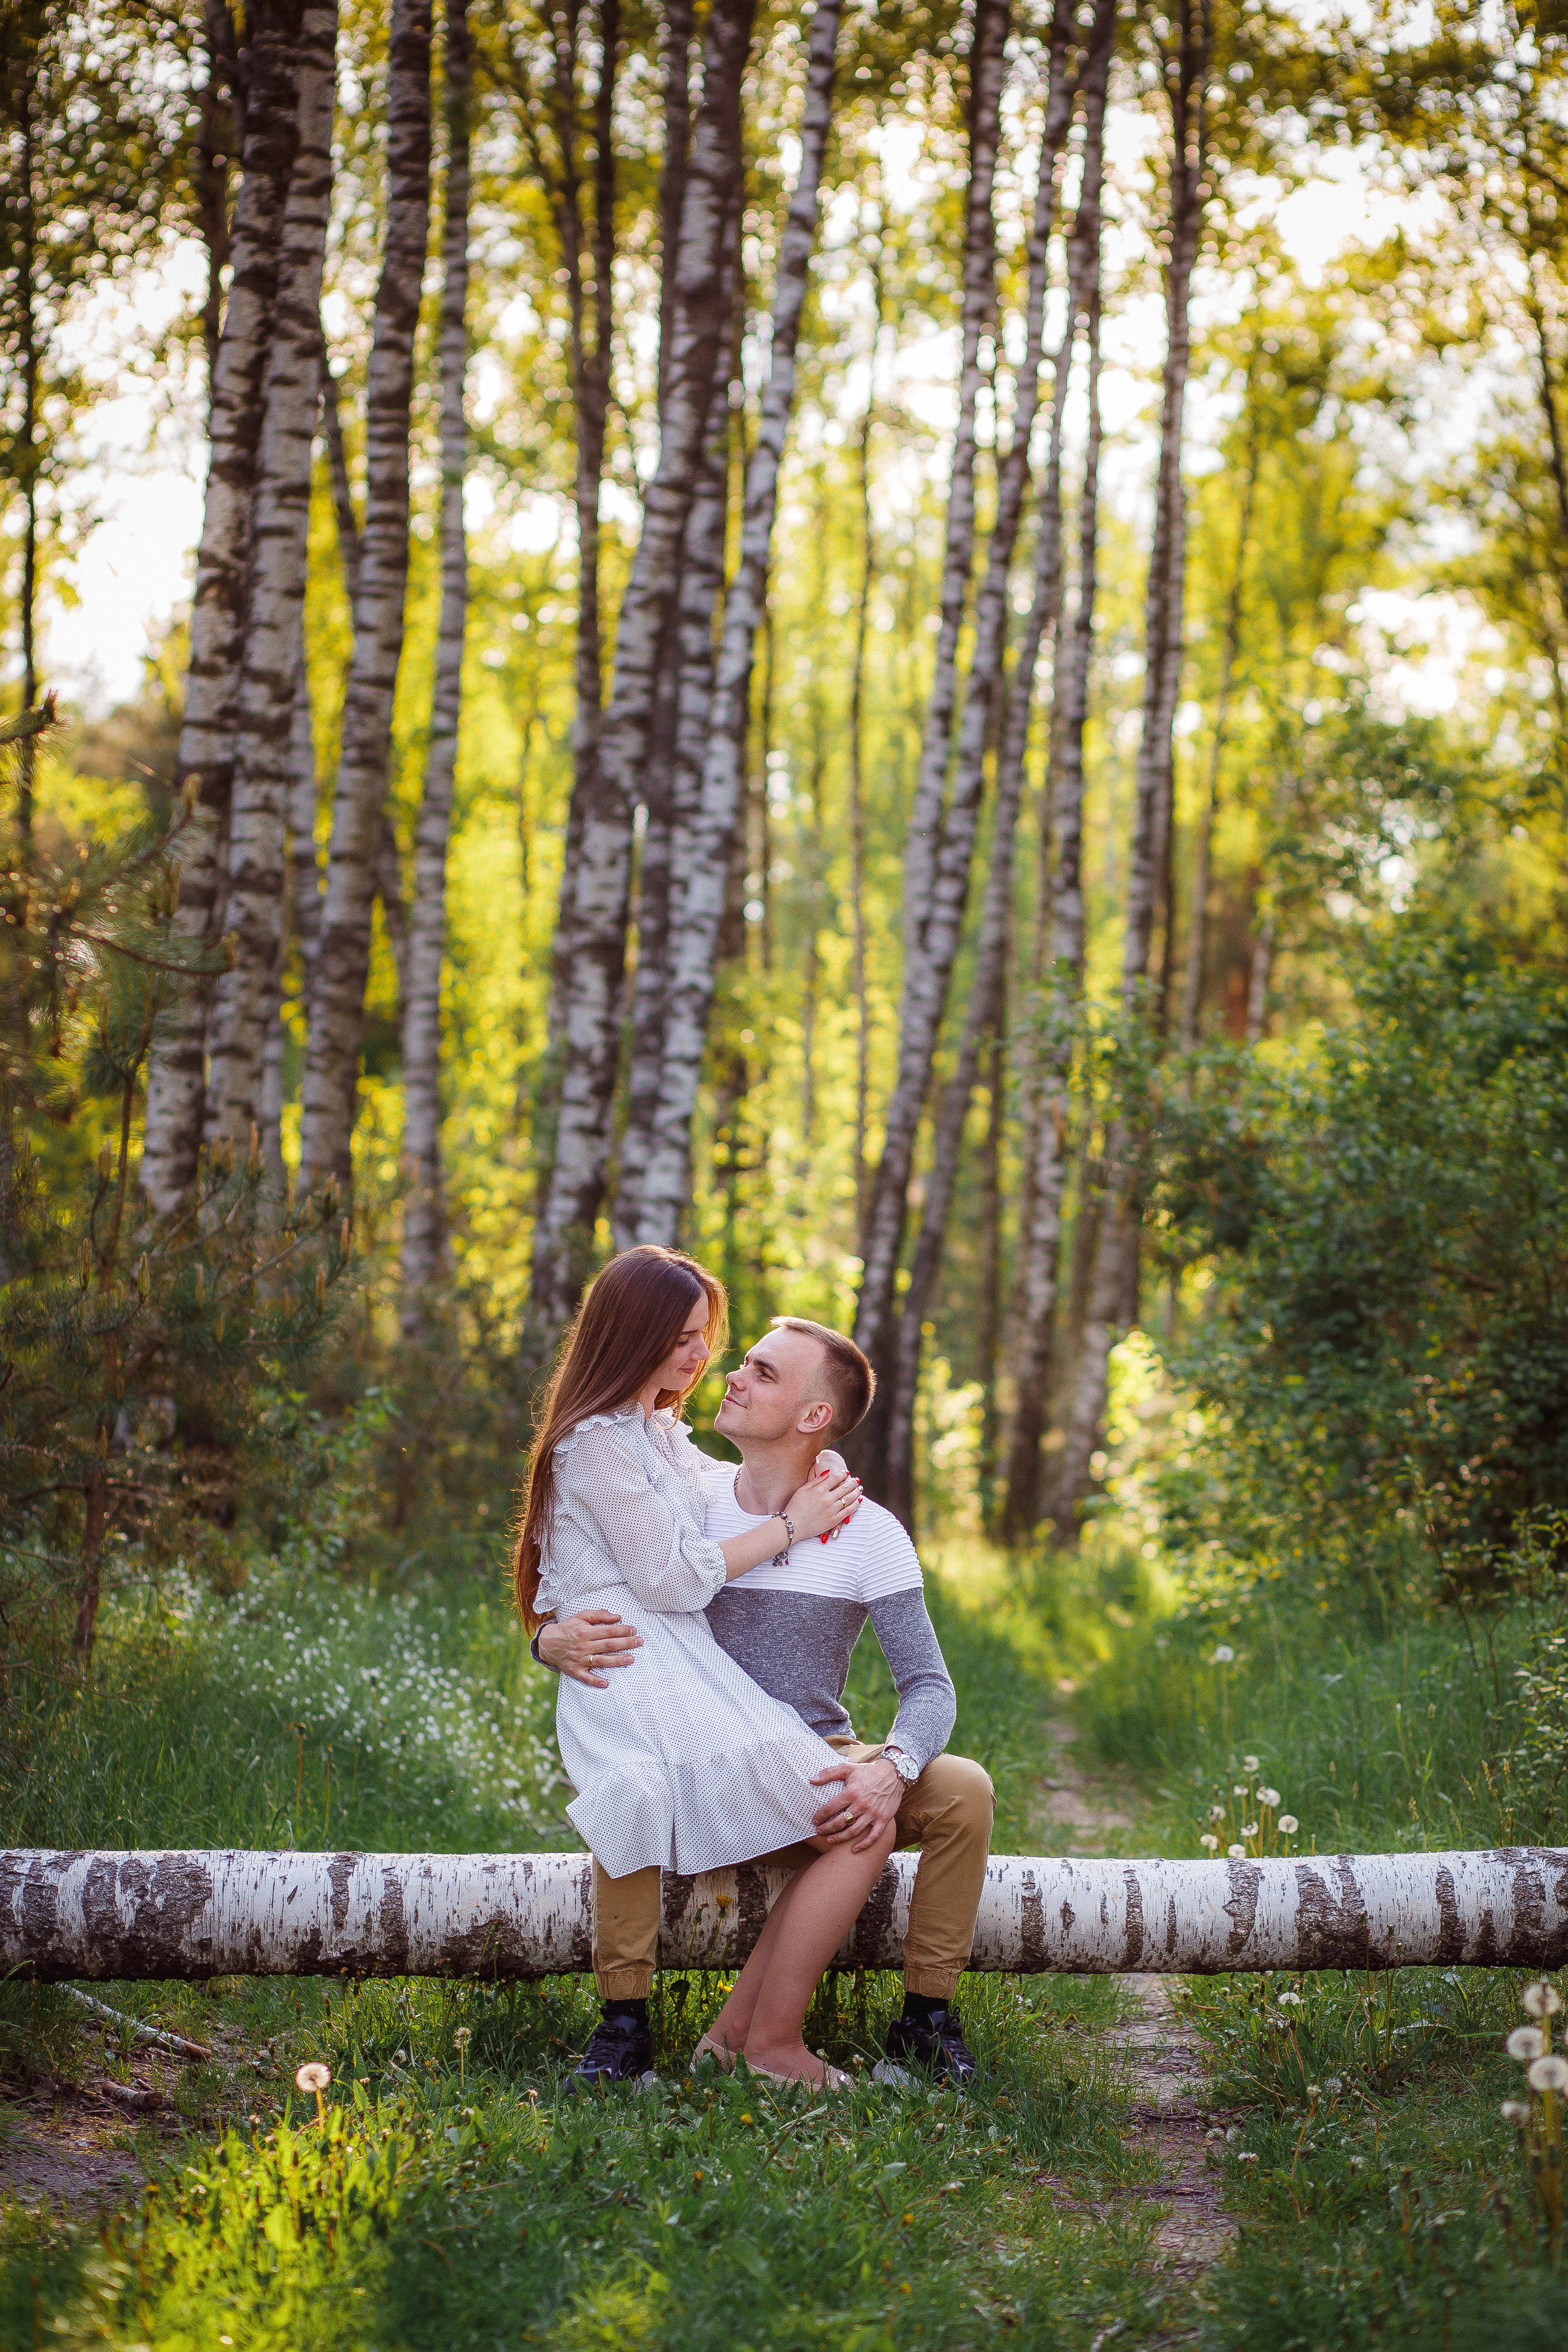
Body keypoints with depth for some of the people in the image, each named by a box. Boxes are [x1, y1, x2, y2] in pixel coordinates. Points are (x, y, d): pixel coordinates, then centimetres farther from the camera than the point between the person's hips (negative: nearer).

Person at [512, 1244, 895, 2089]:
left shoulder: (665, 1435, 22)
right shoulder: (595, 1441, -8)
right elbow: (668, 1579, -11)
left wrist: (808, 1492, 11)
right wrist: (787, 1526, -3)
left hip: (692, 1673, 9)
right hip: (645, 1692, -9)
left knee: (859, 1822, -3)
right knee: (863, 1833, -15)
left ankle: (741, 2028, 0)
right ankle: (773, 2043, -5)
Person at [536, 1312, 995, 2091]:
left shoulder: (869, 1534, -6)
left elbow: (928, 1685, -9)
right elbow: (562, 1608, 2)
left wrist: (893, 1769, -32)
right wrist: (558, 1641, -25)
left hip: (821, 1765, 0)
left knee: (964, 1792, -25)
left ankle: (926, 2020, -10)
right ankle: (623, 2024, -24)